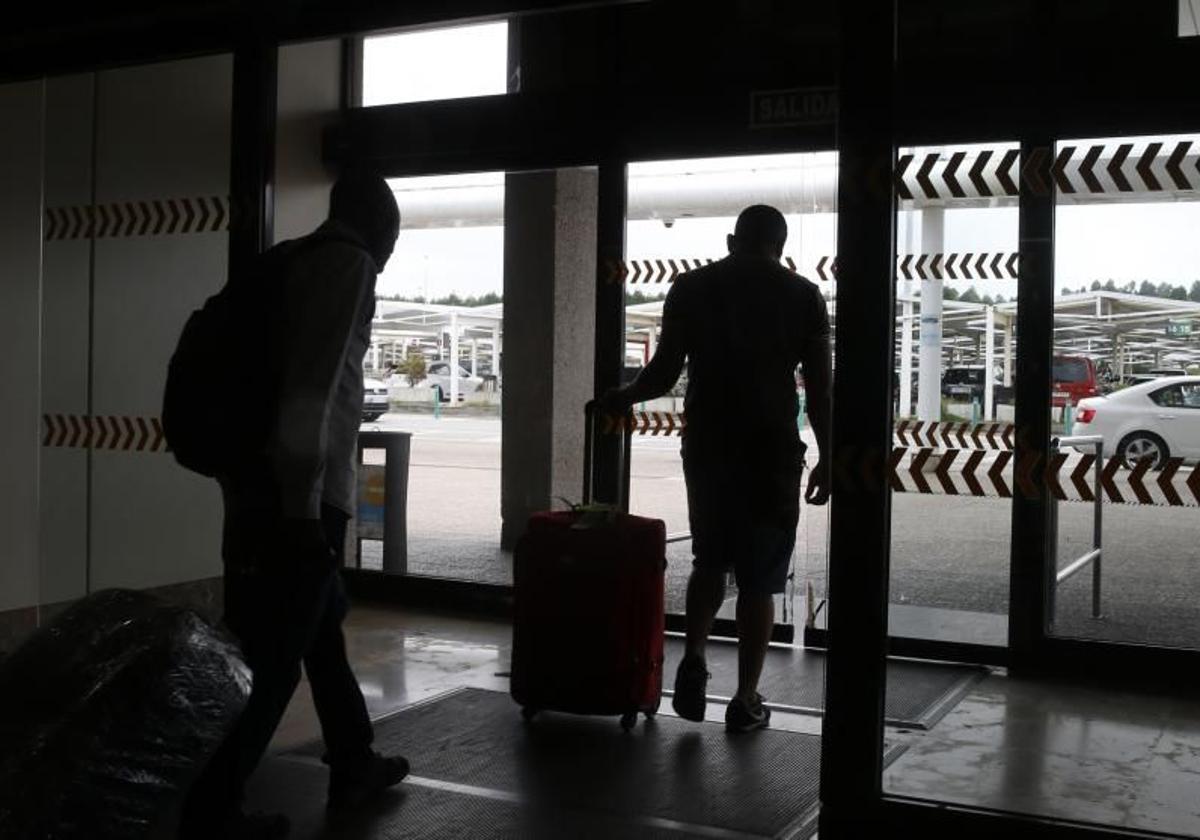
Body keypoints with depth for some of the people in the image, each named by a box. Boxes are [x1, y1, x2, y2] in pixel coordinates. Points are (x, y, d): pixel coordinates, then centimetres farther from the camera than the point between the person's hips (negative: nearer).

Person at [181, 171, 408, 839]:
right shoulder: (348, 263, -8)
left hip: (257, 489, 9)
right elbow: (310, 387, -20)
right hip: (301, 496, -9)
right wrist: (302, 505, -22)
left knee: (321, 631, 19)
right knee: (274, 658, -2)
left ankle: (354, 765, 32)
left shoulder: (292, 261, 18)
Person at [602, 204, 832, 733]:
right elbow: (819, 386, -1)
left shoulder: (691, 287, 3)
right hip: (772, 451, -1)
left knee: (710, 557, 20)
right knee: (759, 576, 7)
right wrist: (827, 458, 6)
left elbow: (663, 374, 1)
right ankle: (745, 701, 11)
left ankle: (694, 657, 1)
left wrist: (622, 398, 19)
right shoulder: (802, 295, 1)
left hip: (707, 446, 2)